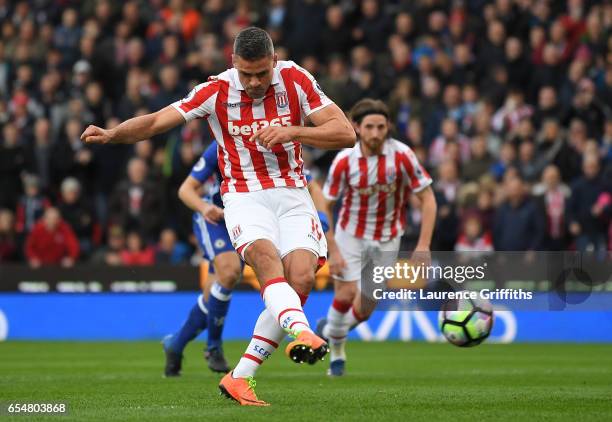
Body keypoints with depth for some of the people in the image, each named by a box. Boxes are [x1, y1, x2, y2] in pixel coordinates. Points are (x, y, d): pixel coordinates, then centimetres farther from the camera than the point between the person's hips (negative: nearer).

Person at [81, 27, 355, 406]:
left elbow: (346, 133, -6)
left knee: (301, 278, -19)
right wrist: (111, 134, -23)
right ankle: (301, 332, -56)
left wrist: (292, 132, -20)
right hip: (244, 197, -1)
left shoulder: (296, 80, -4)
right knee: (266, 257, -33)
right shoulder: (216, 91, -6)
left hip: (292, 194, 1)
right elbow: (155, 122, -5)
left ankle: (241, 378, -10)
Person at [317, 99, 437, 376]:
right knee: (345, 294, -14)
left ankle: (330, 330, 37)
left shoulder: (401, 155, -19)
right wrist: (333, 250, -13)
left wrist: (423, 245, -19)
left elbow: (427, 198, -12)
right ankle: (336, 351, 13)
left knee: (365, 309, 5)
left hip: (387, 239, 1)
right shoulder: (344, 161, -16)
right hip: (351, 234, -1)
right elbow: (325, 207, -6)